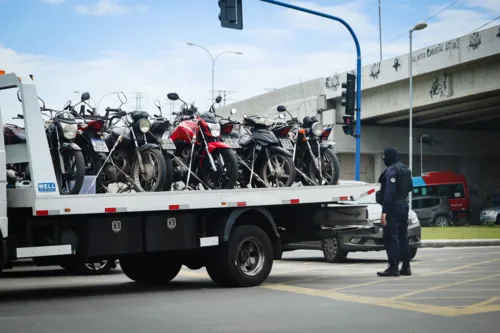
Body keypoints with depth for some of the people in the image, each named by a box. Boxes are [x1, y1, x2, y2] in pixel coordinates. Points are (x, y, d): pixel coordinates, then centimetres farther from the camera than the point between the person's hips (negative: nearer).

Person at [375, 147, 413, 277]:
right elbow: (410, 187, 23)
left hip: (393, 207, -9)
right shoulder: (406, 169, 13)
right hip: (404, 205, 10)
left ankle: (393, 267, -11)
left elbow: (390, 192, -22)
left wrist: (384, 211, -25)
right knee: (402, 236, 13)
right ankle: (406, 267, 16)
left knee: (391, 237, -8)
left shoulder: (392, 170, -16)